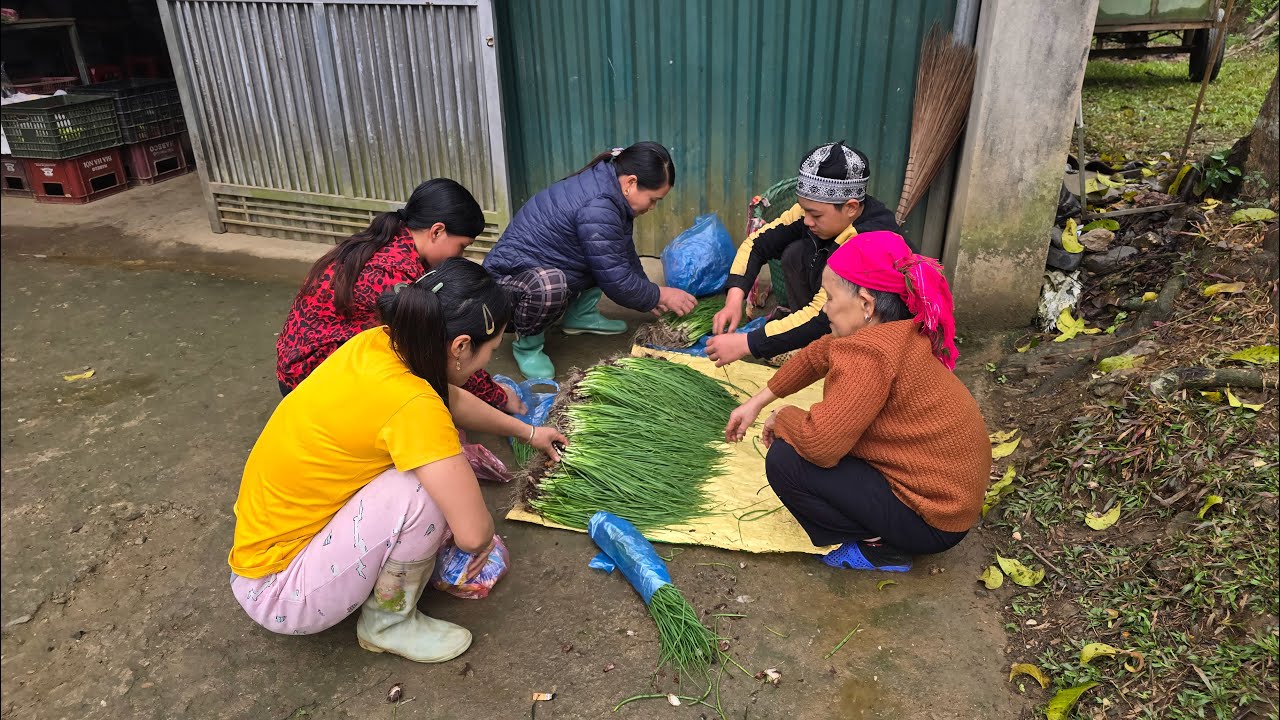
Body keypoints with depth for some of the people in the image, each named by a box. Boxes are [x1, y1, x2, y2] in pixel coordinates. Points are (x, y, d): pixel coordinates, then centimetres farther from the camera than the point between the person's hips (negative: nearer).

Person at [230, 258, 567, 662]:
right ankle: (388, 622, 0)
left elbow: (454, 402, 14)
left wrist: (527, 432, 25)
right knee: (423, 490, -24)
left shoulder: (378, 344, -8)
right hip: (279, 594, -8)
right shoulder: (411, 404, -32)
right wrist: (485, 537, -6)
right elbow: (473, 533, -30)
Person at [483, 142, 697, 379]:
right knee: (549, 287, -42)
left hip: (551, 268, 10)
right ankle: (527, 342, -12)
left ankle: (581, 314, 12)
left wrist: (650, 295, 15)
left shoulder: (605, 182, -1)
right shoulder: (597, 208, -30)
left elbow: (624, 252, 13)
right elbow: (616, 281, -24)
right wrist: (658, 295, -9)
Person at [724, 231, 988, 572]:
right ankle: (885, 532, 15)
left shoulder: (870, 352, -30)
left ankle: (881, 549, 0)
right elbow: (817, 354, 14)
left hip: (933, 521, -9)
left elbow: (819, 444, -33)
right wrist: (756, 402, 17)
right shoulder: (901, 330, 1)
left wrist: (783, 417, -10)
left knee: (785, 460, -14)